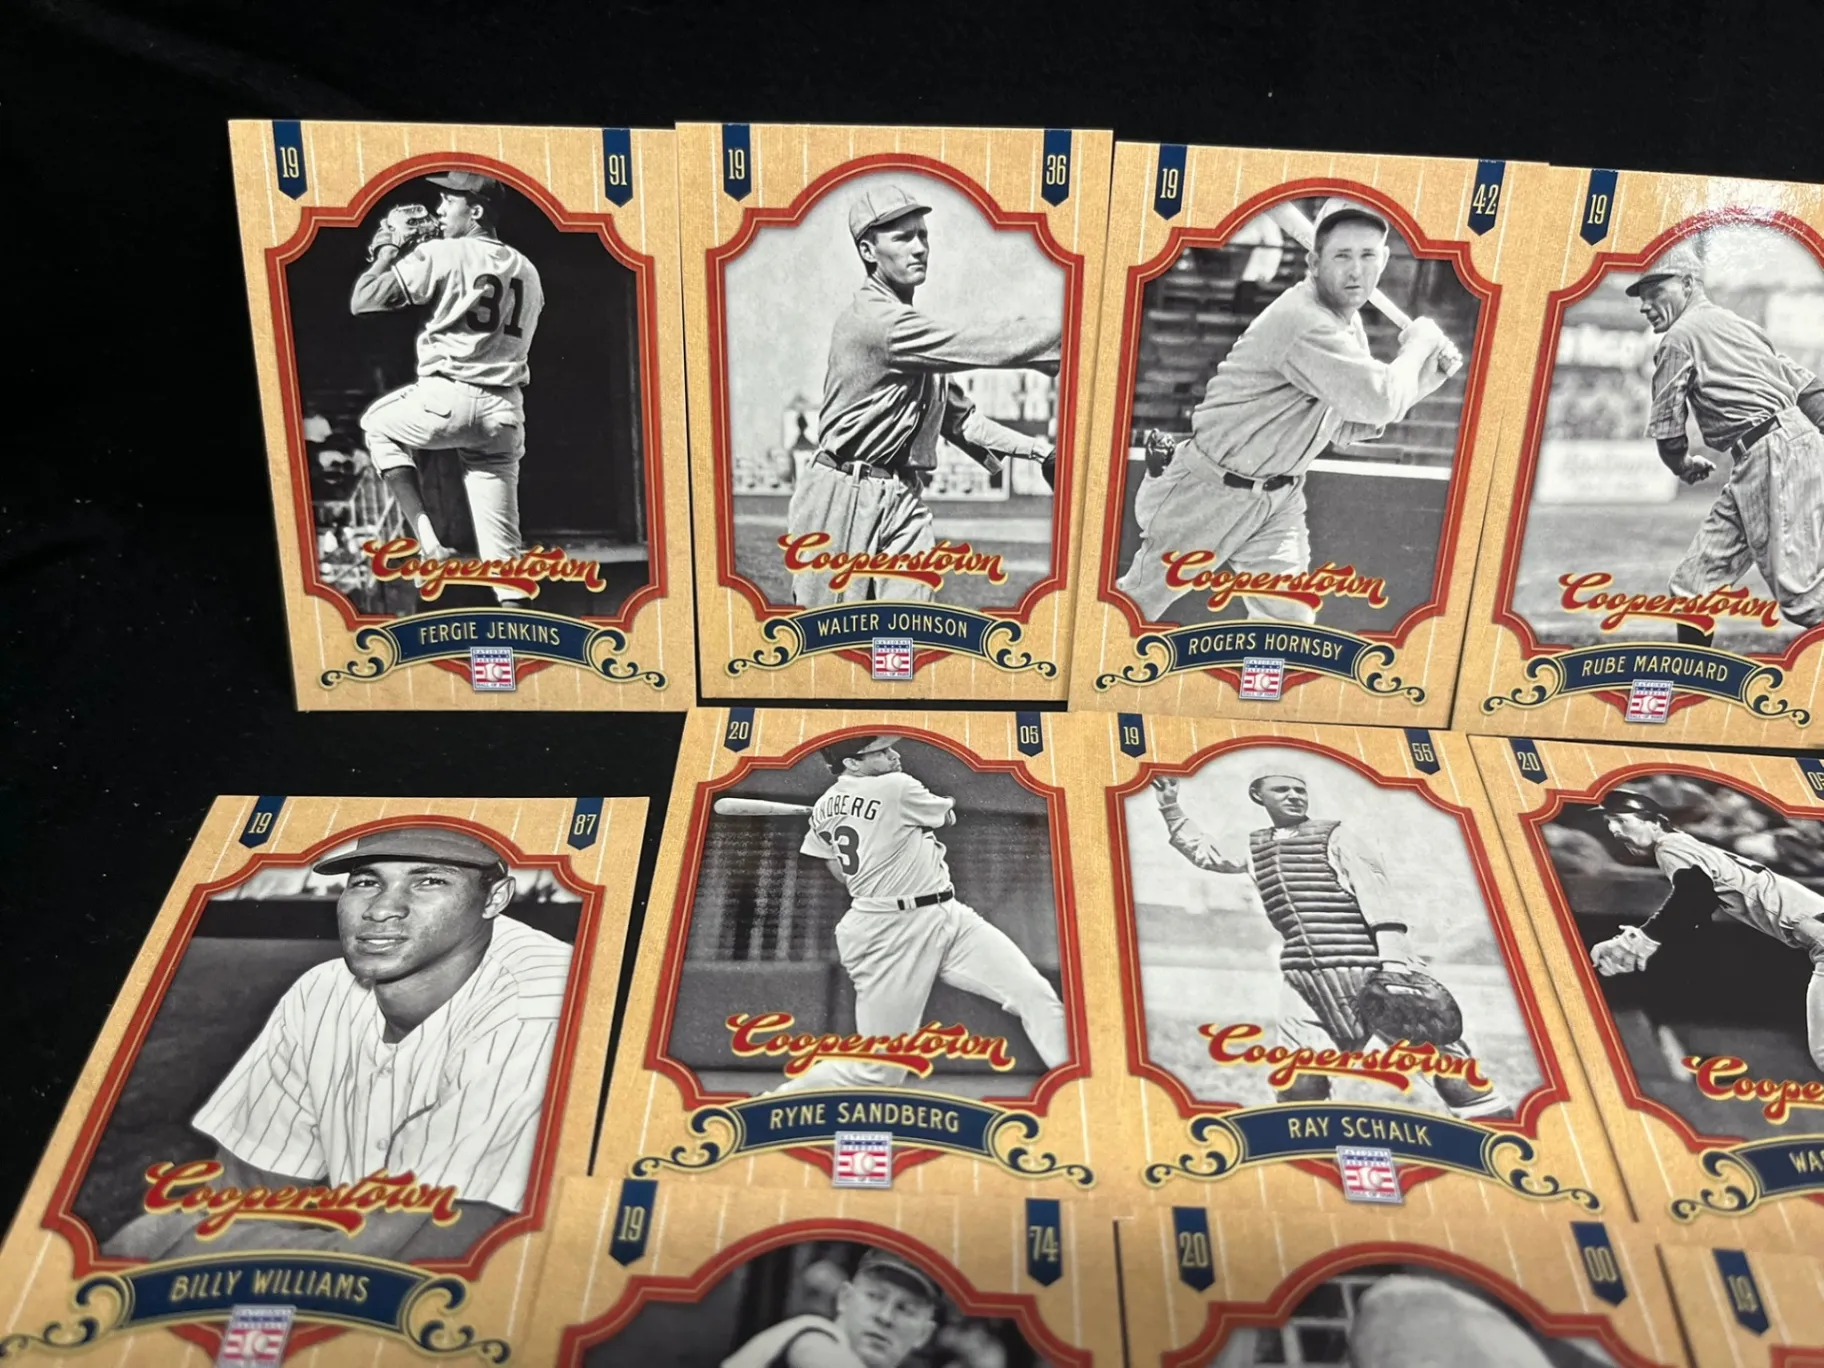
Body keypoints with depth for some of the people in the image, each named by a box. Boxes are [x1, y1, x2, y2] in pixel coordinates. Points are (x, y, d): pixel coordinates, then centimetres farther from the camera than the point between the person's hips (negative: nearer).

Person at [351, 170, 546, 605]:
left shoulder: (440, 255, -4)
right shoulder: (527, 272, 14)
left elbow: (361, 301, -4)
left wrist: (387, 250, 12)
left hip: (447, 399, -5)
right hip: (506, 414, 5)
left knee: (377, 422, 26)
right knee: (502, 548, 7)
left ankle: (428, 542, 10)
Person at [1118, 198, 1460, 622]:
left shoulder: (1347, 322, 4)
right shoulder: (1302, 320, -26)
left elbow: (1354, 422, 10)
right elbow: (1380, 401, -32)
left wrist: (1429, 372, -2)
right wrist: (1419, 341, -14)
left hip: (1278, 497, 8)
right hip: (1208, 490, -8)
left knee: (1289, 623, -1)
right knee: (1136, 602, 8)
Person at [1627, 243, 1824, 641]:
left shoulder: (1680, 336, -2)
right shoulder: (1738, 324, 24)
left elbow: (1667, 429, 0)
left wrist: (1684, 464, 21)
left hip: (1773, 456, -10)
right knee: (1692, 585, 8)